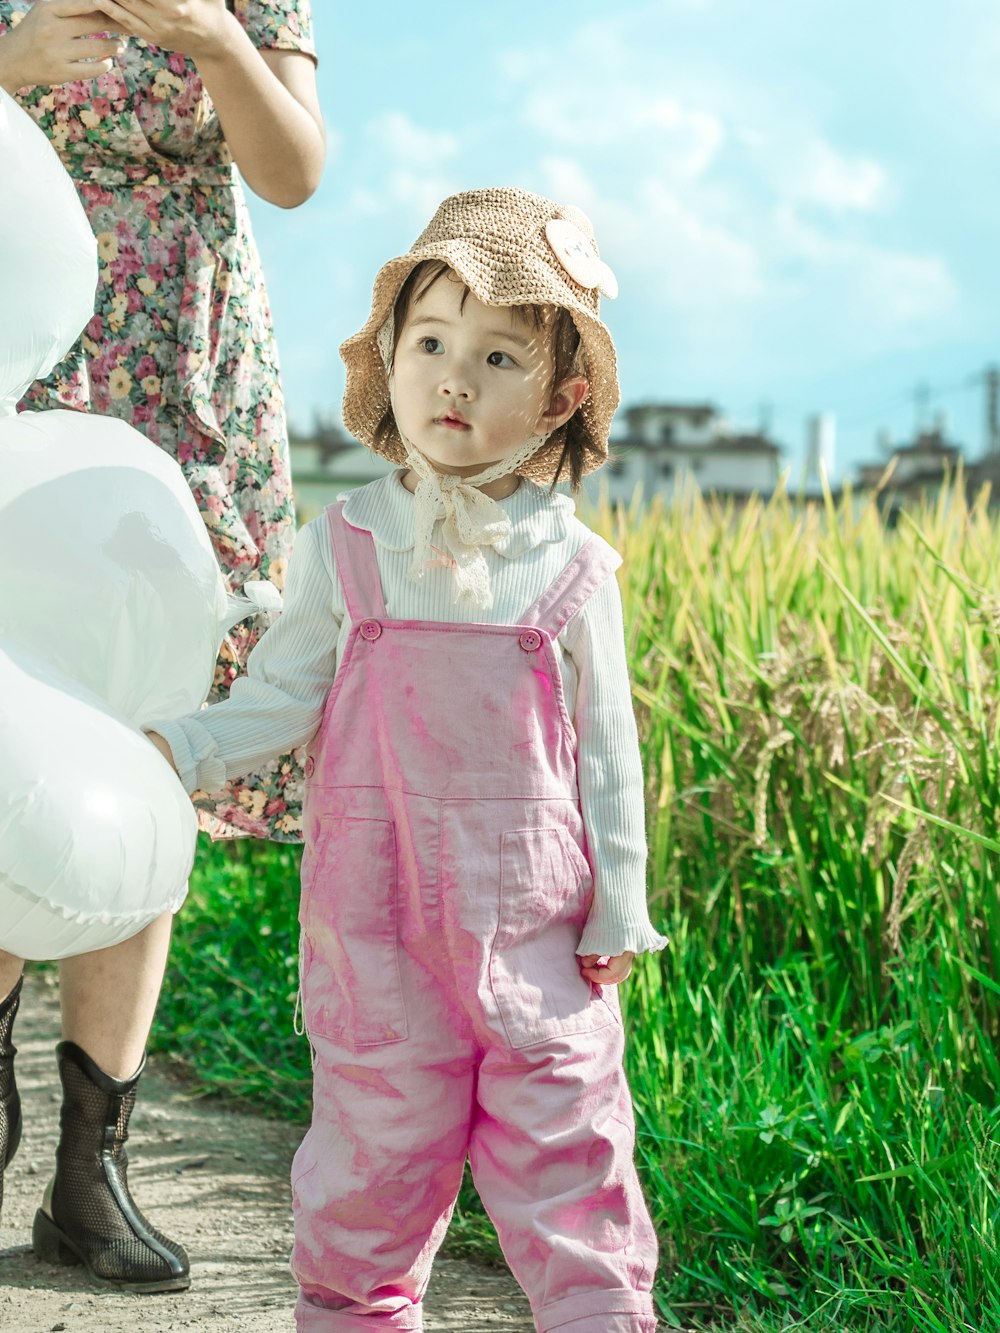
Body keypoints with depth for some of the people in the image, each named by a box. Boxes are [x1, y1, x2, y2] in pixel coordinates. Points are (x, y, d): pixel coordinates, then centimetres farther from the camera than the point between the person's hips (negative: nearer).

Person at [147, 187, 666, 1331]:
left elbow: (605, 749, 2)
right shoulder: (345, 547, -1)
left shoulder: (570, 567, -2)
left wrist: (617, 908, 1)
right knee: (371, 1151, 11)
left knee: (563, 1152, 7)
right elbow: (280, 700, 1)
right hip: (375, 919, 1)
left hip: (533, 923, 0)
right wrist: (175, 751, -15)